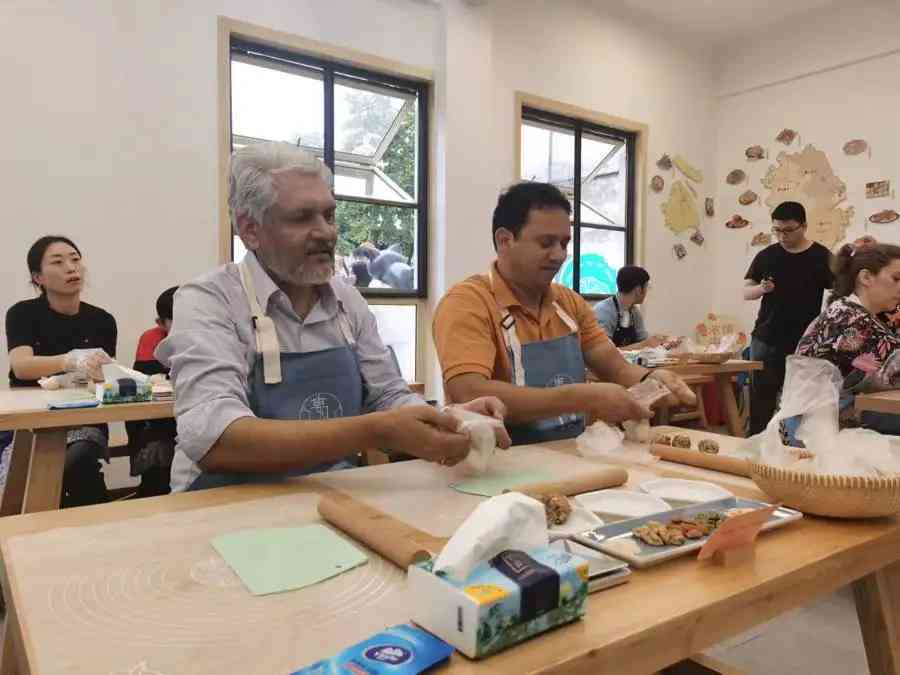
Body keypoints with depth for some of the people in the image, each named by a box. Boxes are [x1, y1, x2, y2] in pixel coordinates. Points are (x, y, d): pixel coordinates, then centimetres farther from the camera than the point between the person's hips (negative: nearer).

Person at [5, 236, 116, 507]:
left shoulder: (102, 321, 3)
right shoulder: (23, 313, -2)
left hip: (83, 423, 0)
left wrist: (96, 373, -22)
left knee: (76, 463, -31)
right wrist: (71, 361, -40)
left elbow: (105, 377, 2)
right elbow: (21, 366, -20)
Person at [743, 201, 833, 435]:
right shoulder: (766, 255, 5)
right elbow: (746, 292, 6)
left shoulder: (821, 257, -1)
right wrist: (761, 288, -16)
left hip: (805, 344, -1)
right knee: (760, 403, 5)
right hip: (766, 341, 2)